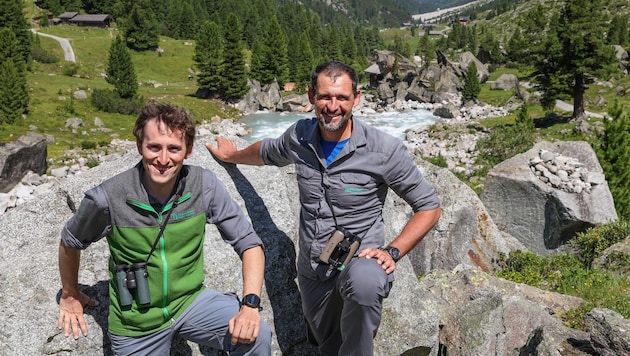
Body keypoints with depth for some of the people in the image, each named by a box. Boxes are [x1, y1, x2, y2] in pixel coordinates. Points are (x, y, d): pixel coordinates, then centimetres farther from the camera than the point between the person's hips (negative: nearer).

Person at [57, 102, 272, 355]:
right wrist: (70, 295, 16)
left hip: (190, 300, 1)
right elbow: (70, 242, 1)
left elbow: (249, 243, -12)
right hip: (136, 322, 0)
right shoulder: (107, 198, -20)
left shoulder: (205, 185, -18)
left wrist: (250, 304, -25)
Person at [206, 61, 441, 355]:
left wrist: (392, 251, -21)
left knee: (364, 282, -39)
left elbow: (429, 208, -9)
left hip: (359, 260, -4)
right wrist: (232, 156, 36)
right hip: (312, 269, 5)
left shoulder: (384, 149, -18)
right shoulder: (300, 136, -5)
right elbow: (267, 152, 20)